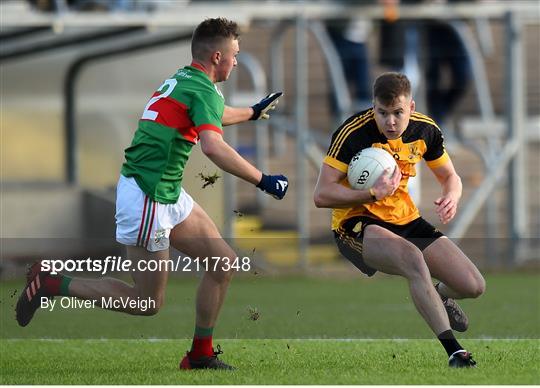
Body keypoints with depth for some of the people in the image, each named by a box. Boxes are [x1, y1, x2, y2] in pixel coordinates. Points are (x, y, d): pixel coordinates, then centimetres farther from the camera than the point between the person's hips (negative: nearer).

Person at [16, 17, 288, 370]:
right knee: (149, 302, 0)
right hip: (147, 198, -10)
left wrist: (253, 112, 52)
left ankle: (201, 355, 15)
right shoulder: (204, 90, -15)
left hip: (169, 195, 10)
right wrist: (263, 181, -27)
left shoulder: (181, 80, 14)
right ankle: (53, 283, 6)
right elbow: (213, 146, -32)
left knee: (224, 261, 8)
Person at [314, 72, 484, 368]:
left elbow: (450, 177, 14)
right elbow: (322, 194, -18)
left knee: (473, 286, -5)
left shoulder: (425, 130, -2)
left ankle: (440, 296, 35)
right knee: (412, 257, -39)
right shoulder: (353, 133, -18)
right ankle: (453, 351, -36)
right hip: (357, 223, -6)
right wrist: (373, 194, -27)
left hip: (406, 221, 6)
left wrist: (451, 198, -10)